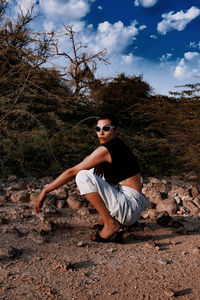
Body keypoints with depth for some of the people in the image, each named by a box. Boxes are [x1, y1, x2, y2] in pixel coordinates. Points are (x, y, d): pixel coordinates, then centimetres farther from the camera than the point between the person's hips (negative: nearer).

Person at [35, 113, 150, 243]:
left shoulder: (105, 150, -15)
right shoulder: (116, 145, 13)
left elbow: (72, 172, -12)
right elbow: (89, 160, 27)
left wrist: (45, 190, -6)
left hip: (131, 207, -9)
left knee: (83, 176, -20)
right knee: (91, 171, 18)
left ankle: (110, 224, -15)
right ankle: (107, 218, 14)